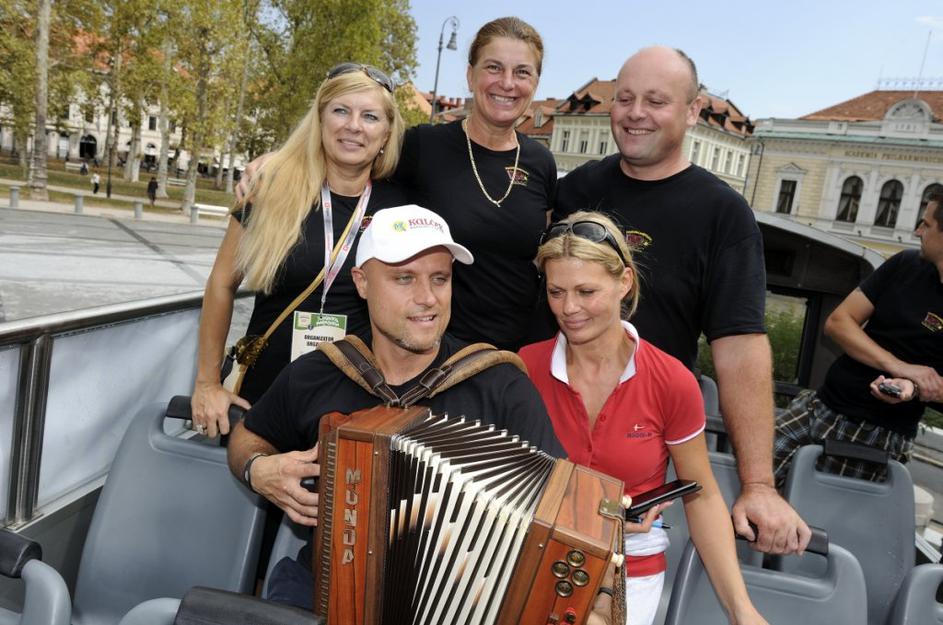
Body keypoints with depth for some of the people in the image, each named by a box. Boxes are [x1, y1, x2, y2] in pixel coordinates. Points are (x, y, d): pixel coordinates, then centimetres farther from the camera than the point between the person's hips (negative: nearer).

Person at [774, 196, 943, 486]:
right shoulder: (906, 264, 5)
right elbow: (837, 322, -1)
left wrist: (915, 388, -26)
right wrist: (898, 366, -15)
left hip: (879, 435, -5)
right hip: (820, 405, 5)